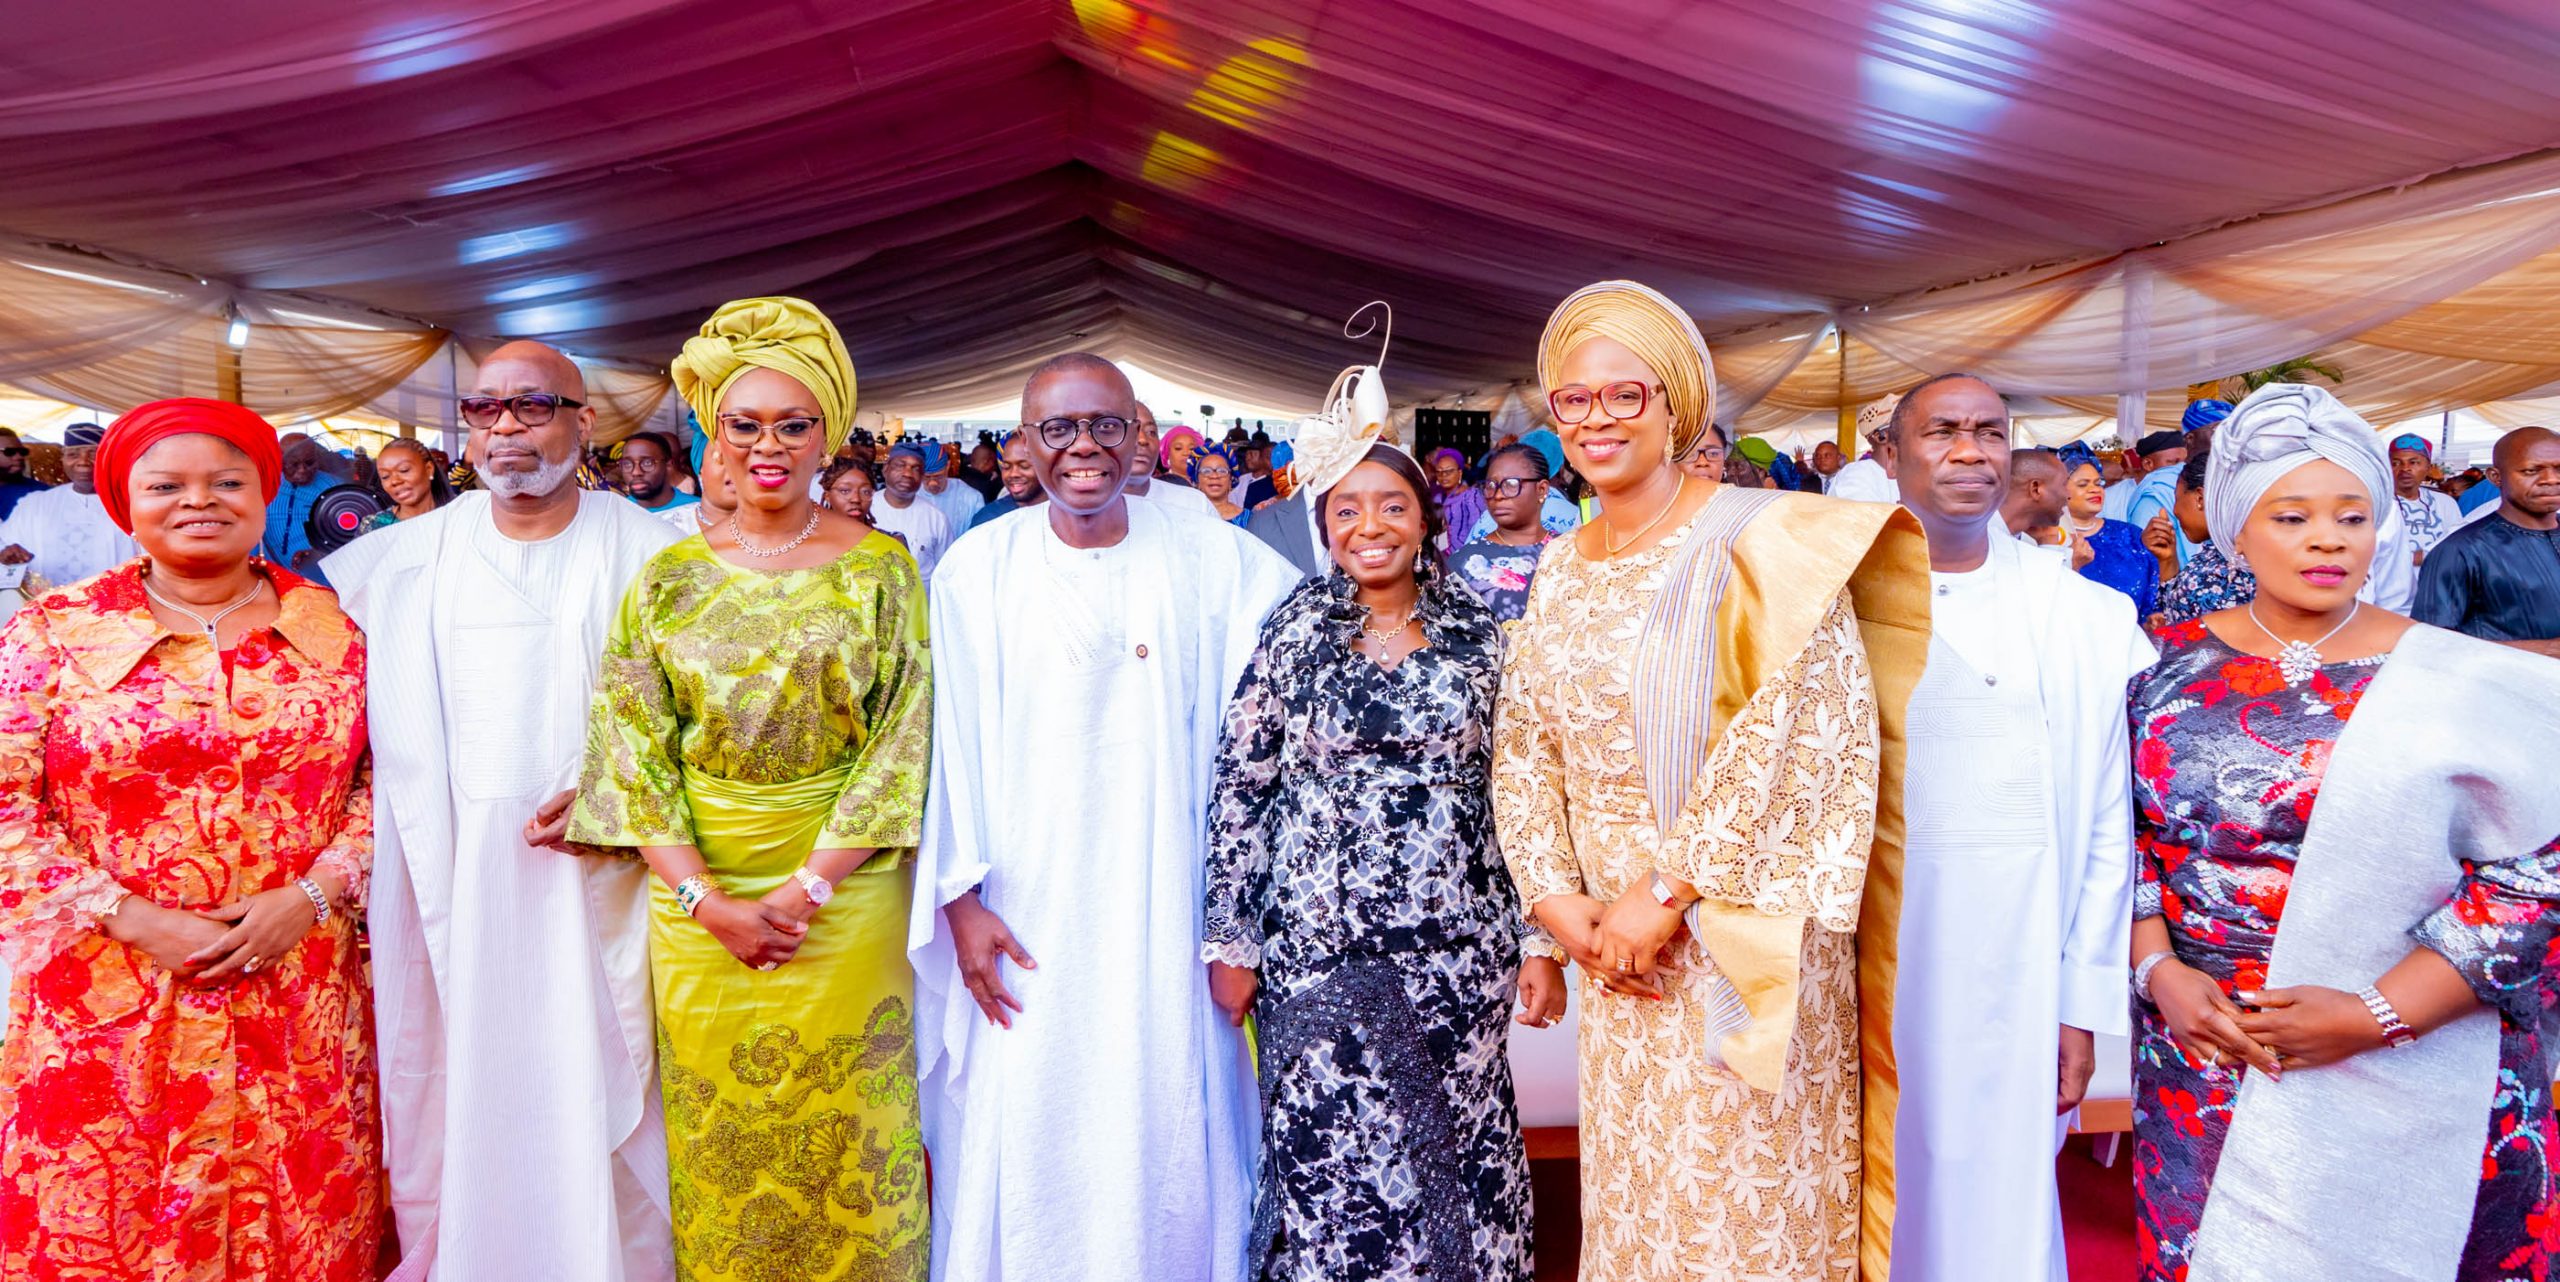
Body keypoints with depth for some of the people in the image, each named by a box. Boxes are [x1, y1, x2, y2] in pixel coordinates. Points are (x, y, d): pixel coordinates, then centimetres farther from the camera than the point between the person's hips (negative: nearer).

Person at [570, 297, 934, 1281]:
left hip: (844, 891, -2)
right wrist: (705, 898, -11)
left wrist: (808, 886, -15)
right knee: (715, 1135, 15)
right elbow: (632, 739, -2)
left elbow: (902, 738, -9)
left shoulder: (881, 569, -4)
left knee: (841, 1136, 9)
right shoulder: (670, 575, 3)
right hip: (695, 893, 2)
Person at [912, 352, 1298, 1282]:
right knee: (1020, 1144, 5)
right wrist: (961, 896, -6)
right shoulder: (979, 568, 0)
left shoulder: (1211, 561, 1)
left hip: (1161, 913, 1)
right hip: (1023, 915, 0)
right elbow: (950, 742, -1)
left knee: (1164, 1130, 8)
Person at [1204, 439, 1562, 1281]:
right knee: (1325, 1149, 8)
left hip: (1457, 939, 1)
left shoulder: (1480, 635, 2)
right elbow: (1236, 789, 0)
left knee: (1455, 1143, 11)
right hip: (1316, 942, -1)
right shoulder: (1290, 633, -1)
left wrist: (1542, 939, 0)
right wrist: (1229, 939, -2)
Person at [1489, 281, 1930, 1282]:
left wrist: (1671, 888, -19)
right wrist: (1556, 897, -4)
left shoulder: (1753, 540, -10)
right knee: (1635, 1192, 17)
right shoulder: (1559, 571, 9)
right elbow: (1523, 750, 9)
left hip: (1745, 936, -5)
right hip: (1618, 944, 6)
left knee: (1747, 1199, 6)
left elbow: (1799, 729, -18)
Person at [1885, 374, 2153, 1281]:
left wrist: (2084, 1004, 0)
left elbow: (2108, 825, 2)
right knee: (1880, 1201, 12)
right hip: (1869, 968, 0)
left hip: (2019, 981, 1)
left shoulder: (2090, 617, 1)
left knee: (2003, 1202, 11)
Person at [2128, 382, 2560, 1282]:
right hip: (2201, 1058, 2)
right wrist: (2158, 972, -9)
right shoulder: (2173, 667, 1)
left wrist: (2379, 1014, -15)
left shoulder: (2466, 686, -4)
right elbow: (2120, 835, 3)